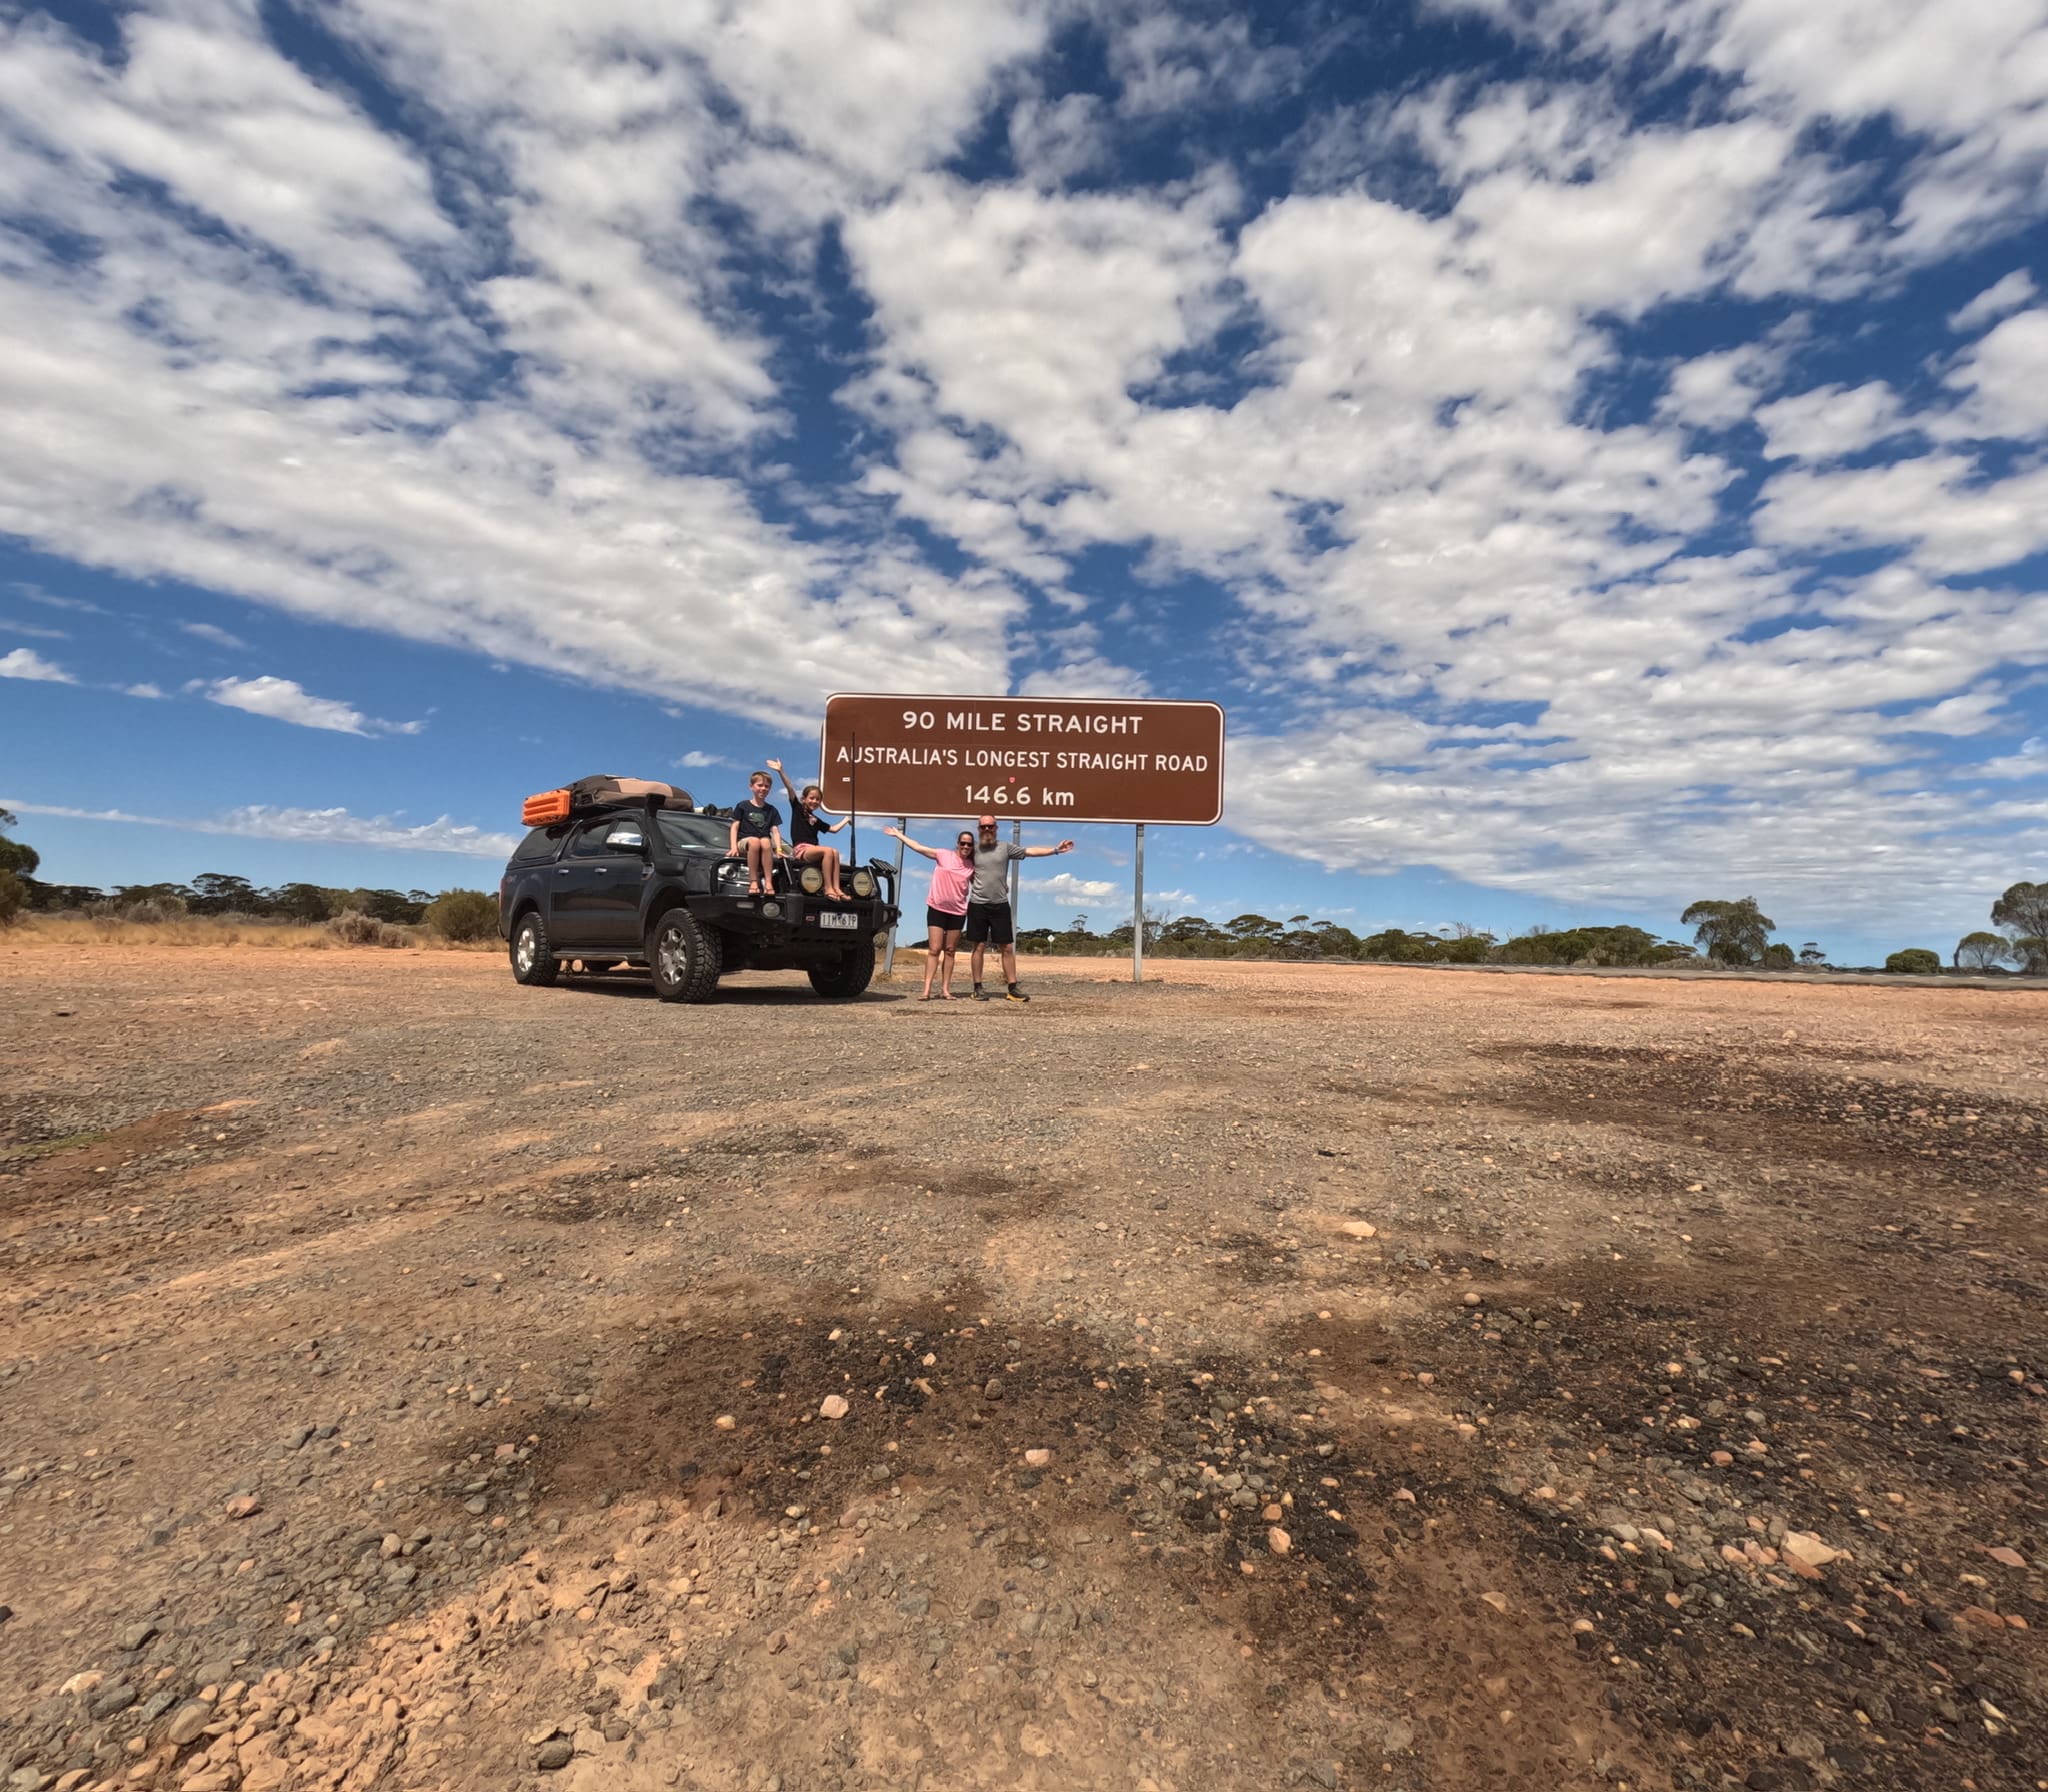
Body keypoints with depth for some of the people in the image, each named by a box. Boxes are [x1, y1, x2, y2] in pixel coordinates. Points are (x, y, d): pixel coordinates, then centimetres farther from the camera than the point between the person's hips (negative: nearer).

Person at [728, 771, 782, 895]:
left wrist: (778, 849, -8)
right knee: (754, 841, -38)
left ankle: (768, 882, -39)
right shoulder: (742, 806, 11)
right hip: (743, 842, -2)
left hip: (765, 842, 2)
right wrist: (733, 846, -11)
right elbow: (735, 827, 5)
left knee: (766, 842, -36)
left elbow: (775, 831, 9)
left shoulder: (772, 810, 18)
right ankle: (753, 881, -37)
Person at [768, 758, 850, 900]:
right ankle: (828, 888, -32)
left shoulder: (816, 820, 24)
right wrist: (781, 772, -10)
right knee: (828, 850, -29)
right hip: (800, 849, -5)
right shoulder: (797, 809, 9)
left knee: (835, 851, -24)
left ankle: (836, 888, -32)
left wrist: (846, 819, 31)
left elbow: (834, 829, 30)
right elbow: (790, 789, -1)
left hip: (813, 850, 5)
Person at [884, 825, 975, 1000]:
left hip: (958, 912, 2)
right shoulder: (943, 855, -4)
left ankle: (945, 989, 9)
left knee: (950, 951, 6)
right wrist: (898, 835, -4)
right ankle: (927, 990, -7)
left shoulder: (971, 867, 3)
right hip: (937, 908, -2)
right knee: (934, 949, -6)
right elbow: (918, 847, -4)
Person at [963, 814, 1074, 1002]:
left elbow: (1031, 851, -1)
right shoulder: (974, 848, 3)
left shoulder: (1005, 847, 4)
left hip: (1000, 905, 1)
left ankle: (1012, 988, 7)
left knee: (1008, 947, 2)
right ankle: (978, 988, 9)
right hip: (977, 904, -1)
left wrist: (1056, 849, -8)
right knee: (979, 947, 2)